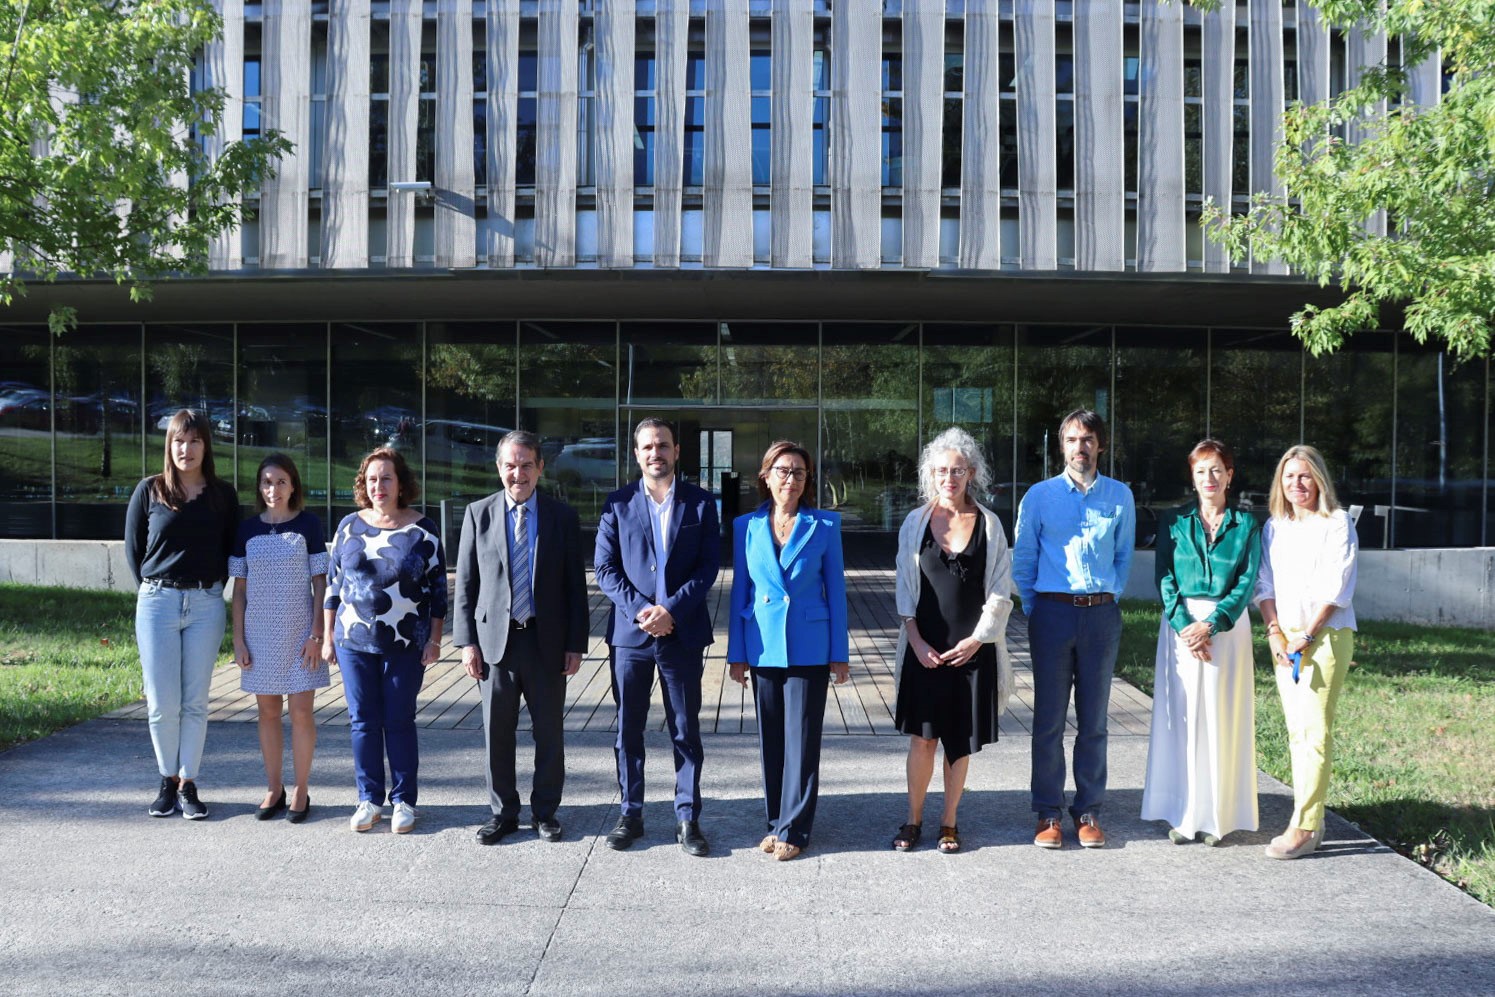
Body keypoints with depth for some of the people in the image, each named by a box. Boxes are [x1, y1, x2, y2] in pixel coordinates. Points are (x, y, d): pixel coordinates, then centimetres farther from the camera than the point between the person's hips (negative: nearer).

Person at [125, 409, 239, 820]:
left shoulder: (223, 495, 4)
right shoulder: (150, 491, 2)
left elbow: (231, 550, 11)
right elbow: (132, 547, 8)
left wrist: (212, 587, 3)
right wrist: (152, 589, 5)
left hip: (206, 604, 1)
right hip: (157, 603, 0)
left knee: (195, 701, 4)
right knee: (162, 703, 0)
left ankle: (188, 785, 14)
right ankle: (168, 781, 18)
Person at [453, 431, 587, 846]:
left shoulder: (562, 517, 2)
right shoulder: (478, 514, 3)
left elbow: (576, 585, 3)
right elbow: (466, 582, 4)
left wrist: (576, 644, -2)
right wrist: (466, 641, -2)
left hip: (547, 641, 0)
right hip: (495, 640, 0)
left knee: (549, 732, 8)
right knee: (497, 732, 7)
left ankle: (545, 811, 23)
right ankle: (503, 812, 22)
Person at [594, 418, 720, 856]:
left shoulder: (701, 503, 3)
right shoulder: (618, 504, 5)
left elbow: (708, 566, -2)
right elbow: (605, 568, 1)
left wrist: (672, 609, -14)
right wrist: (639, 609, -12)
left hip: (682, 633, -1)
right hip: (630, 632, 1)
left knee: (686, 730, 5)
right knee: (628, 728, 8)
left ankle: (688, 819, 13)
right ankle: (630, 813, 20)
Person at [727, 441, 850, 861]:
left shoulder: (824, 526, -1)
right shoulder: (747, 527, 4)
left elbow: (835, 589, 1)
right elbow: (739, 591, 8)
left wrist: (840, 653, -1)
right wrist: (737, 653, 5)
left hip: (809, 648, -2)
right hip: (763, 648, 3)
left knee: (802, 740, 0)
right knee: (770, 740, 10)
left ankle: (793, 828, 9)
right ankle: (776, 822, 22)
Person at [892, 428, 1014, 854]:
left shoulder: (988, 524, 1)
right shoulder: (916, 522, 2)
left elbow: (1000, 590, 2)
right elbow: (905, 589, 4)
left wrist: (976, 640, -6)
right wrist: (917, 642, -5)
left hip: (973, 648, 0)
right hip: (925, 648, 0)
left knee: (961, 740, 6)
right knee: (922, 737, 2)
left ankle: (949, 823, 19)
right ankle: (914, 820, 16)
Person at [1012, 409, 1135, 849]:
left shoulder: (1120, 496, 8)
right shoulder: (1039, 496, 4)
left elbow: (1124, 556, 16)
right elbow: (1022, 560, 8)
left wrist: (1109, 598, 7)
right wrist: (1034, 610, 4)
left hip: (1101, 615, 1)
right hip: (1052, 612, -1)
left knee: (1094, 719, 7)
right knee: (1049, 718, 1)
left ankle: (1089, 812, 16)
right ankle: (1048, 813, 10)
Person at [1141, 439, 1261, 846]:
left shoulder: (1246, 525, 5)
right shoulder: (1175, 522, 7)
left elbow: (1247, 583, -2)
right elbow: (1165, 579, 0)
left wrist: (1210, 625, -15)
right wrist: (1184, 626, -14)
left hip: (1227, 626, 0)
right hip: (1181, 625, 1)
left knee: (1222, 717, 1)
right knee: (1180, 716, 0)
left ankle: (1216, 814, 9)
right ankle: (1182, 813, 7)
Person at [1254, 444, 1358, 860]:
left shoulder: (1337, 523, -3)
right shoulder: (1273, 527, 13)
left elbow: (1337, 586, -9)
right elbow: (1264, 584, 10)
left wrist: (1308, 634, -12)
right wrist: (1274, 632, -3)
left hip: (1326, 634, -5)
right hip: (1284, 638, 6)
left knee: (1314, 730, -9)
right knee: (1296, 731, 7)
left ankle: (1303, 827, -8)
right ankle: (1312, 819, 14)